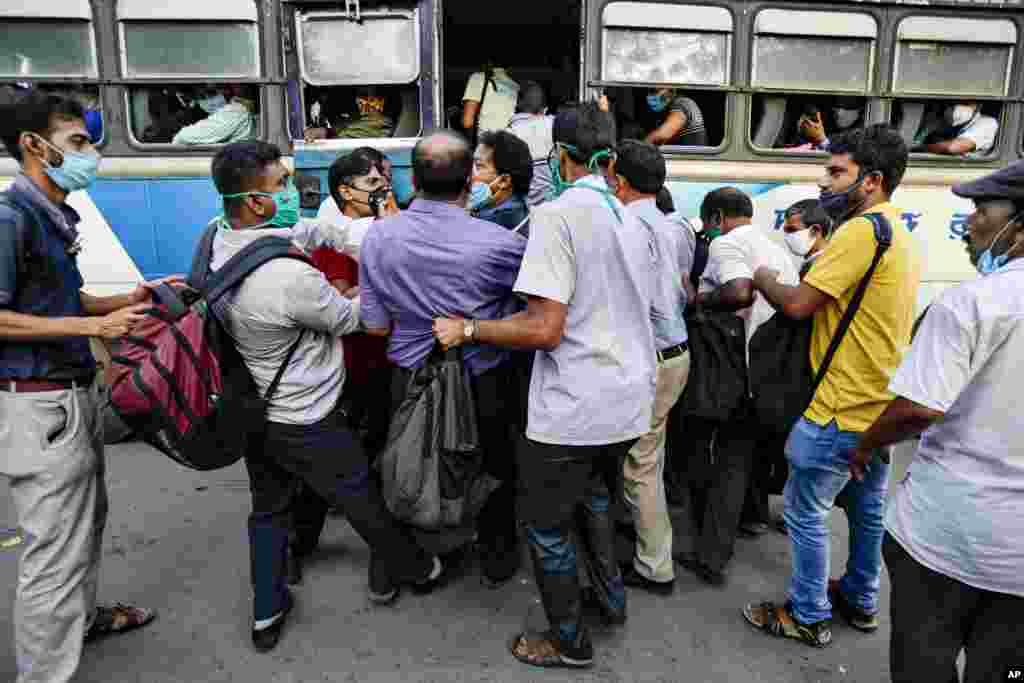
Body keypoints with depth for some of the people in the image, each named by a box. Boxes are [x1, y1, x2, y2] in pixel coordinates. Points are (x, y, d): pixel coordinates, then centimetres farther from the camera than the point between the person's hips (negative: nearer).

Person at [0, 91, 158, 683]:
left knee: (87, 518, 24)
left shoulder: (56, 215, 10)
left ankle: (84, 615, 44)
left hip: (76, 394, 10)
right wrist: (94, 326, -21)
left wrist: (127, 301, 6)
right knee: (56, 548, 0)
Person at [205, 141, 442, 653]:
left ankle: (266, 614, 37)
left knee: (268, 508, 23)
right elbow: (348, 318, -15)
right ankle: (411, 569, 39)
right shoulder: (291, 275, -33)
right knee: (364, 502, 15)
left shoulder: (220, 238, -8)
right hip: (303, 422, -7)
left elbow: (311, 231, -2)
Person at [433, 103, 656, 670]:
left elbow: (544, 328, -23)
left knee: (545, 524, 12)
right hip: (628, 405, 8)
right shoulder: (632, 221, 8)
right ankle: (611, 598, 43)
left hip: (574, 410, -8)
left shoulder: (558, 215, -17)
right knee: (593, 495, 31)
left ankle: (569, 643, 28)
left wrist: (466, 330, -11)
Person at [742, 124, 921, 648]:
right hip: (881, 405, 10)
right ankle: (860, 601, 38)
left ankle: (809, 616, 18)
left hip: (843, 408, -10)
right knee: (867, 509, 21)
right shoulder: (899, 234, 12)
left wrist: (762, 278, -3)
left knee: (805, 512, 4)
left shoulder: (861, 231, -20)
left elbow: (798, 304, -22)